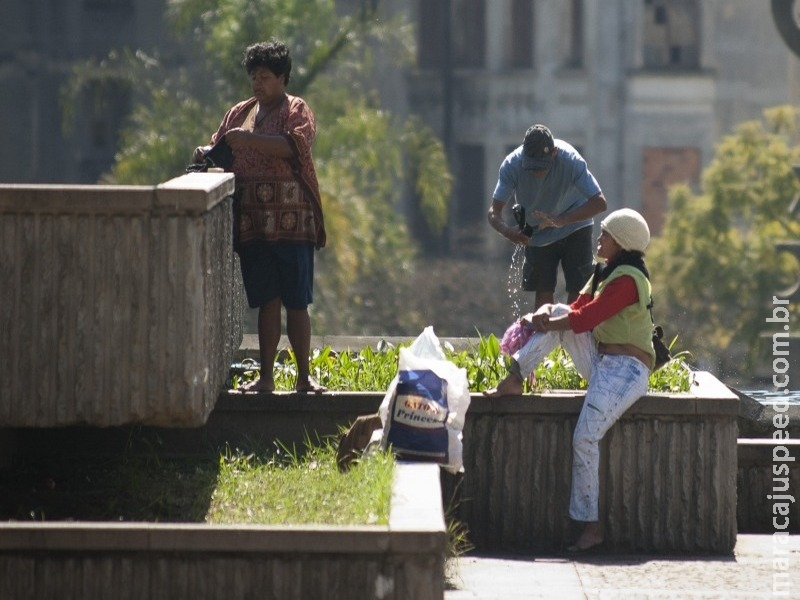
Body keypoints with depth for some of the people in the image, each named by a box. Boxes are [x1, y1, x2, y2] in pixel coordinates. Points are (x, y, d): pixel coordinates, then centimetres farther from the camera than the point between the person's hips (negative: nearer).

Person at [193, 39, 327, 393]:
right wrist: (206, 153, 1)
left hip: (291, 221, -4)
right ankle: (265, 377, 5)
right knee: (266, 301, 4)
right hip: (253, 224, 4)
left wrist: (249, 140, -21)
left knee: (296, 302, -4)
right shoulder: (240, 113, 18)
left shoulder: (297, 111, 2)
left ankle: (304, 377, 1)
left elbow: (295, 145, -16)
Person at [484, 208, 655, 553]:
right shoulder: (605, 273, 17)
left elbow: (585, 318, -19)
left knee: (585, 438, -24)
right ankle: (514, 379, -8)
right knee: (557, 315, 1)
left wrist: (543, 323, -8)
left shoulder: (627, 279, -15)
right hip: (601, 363, 10)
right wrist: (547, 314, -7)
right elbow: (577, 309, 13)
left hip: (626, 369, -10)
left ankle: (590, 526, -19)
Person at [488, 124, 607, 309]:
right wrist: (506, 230, -48)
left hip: (573, 227, -2)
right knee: (543, 293, 0)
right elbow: (494, 211, -24)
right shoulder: (512, 165, -26)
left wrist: (562, 220, -51)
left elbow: (599, 202, -36)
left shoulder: (571, 161, -31)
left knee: (577, 290, -8)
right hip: (537, 233, 2)